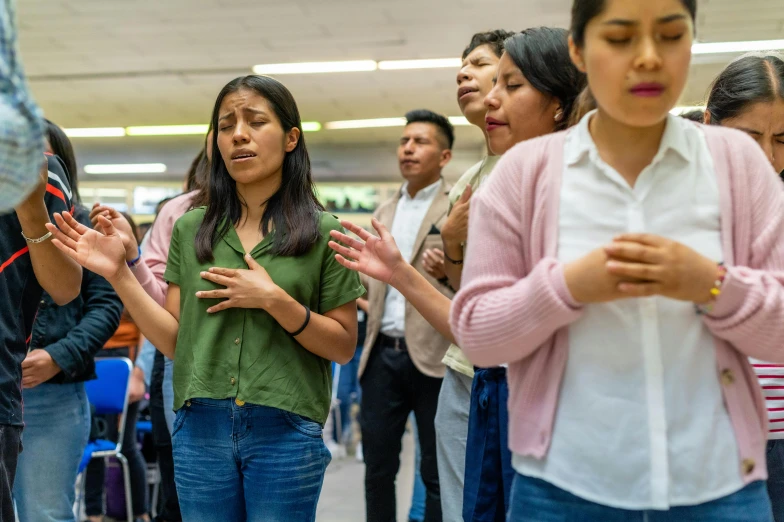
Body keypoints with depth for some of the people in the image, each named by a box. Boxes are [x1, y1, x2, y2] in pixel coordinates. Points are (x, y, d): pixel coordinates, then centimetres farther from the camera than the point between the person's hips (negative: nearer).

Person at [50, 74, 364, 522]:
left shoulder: (323, 232, -2)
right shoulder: (190, 229, 7)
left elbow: (344, 347, -2)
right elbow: (175, 340, 5)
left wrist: (273, 299, -15)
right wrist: (120, 274, -6)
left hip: (286, 431, -2)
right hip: (201, 426, 3)